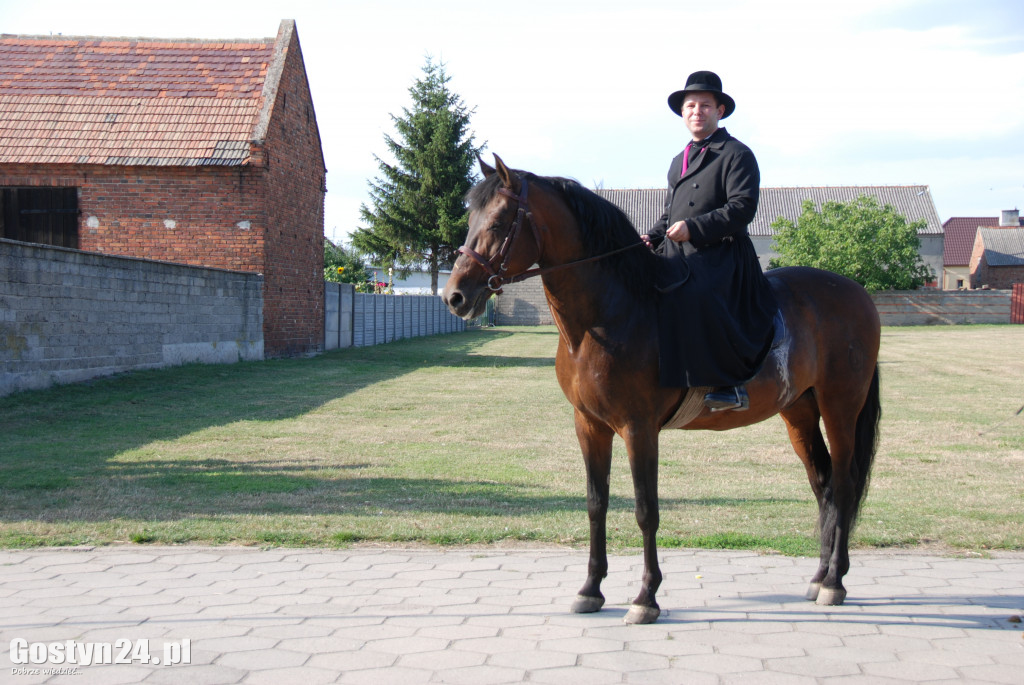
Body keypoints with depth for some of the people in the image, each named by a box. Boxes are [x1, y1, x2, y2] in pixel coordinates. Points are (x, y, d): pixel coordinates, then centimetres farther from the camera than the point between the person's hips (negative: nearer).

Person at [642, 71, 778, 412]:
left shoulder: (736, 154, 0)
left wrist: (693, 227, -20)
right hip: (677, 256, 8)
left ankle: (731, 383, -28)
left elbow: (743, 207, -12)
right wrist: (653, 236, 10)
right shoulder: (678, 162, 25)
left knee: (695, 299, -35)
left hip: (721, 256, -8)